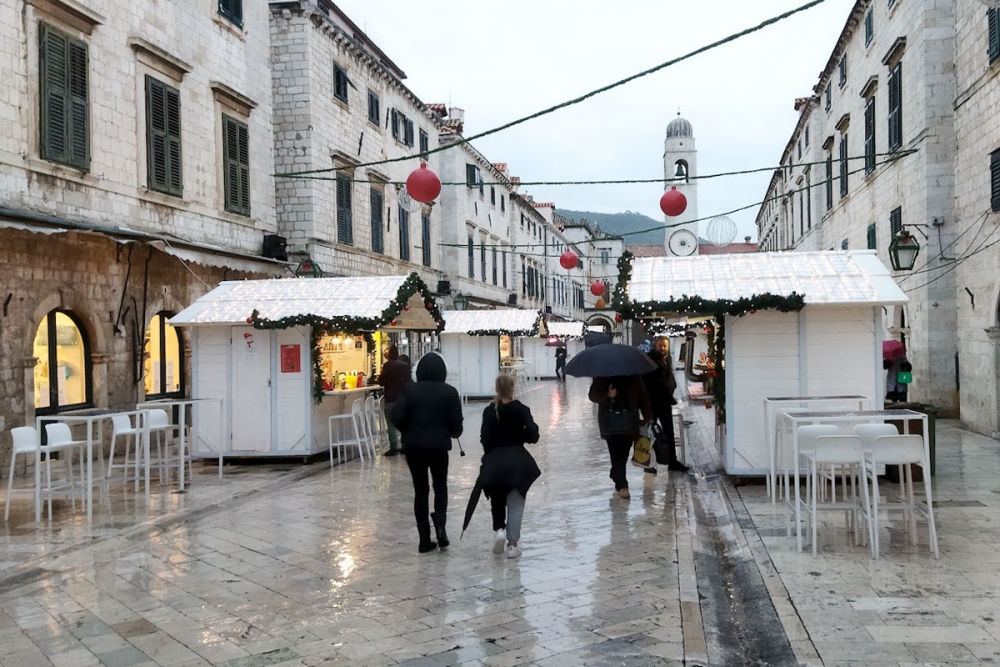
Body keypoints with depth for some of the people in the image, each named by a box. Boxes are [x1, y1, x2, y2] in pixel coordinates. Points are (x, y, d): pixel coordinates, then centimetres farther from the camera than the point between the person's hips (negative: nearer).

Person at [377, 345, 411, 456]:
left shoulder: (388, 365, -13)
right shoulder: (405, 365, 6)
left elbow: (381, 381, -12)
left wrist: (381, 374, 6)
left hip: (391, 398, -6)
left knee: (391, 424, -2)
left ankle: (393, 448, -5)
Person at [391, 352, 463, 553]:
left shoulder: (409, 390, -4)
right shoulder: (449, 392, -5)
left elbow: (397, 416, -12)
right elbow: (456, 422, -7)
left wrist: (408, 431, 7)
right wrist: (453, 433, 15)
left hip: (414, 446, 1)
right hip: (438, 446, -1)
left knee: (420, 490, 9)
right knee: (440, 487, 17)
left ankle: (425, 539, 8)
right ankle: (440, 521, -9)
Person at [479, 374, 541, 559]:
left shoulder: (489, 411, -2)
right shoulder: (521, 409, -4)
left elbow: (485, 439, -5)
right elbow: (533, 436, -10)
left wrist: (491, 454, 10)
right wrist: (518, 434, 8)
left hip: (494, 462, 1)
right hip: (517, 461, -1)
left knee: (497, 500, 20)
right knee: (515, 504, 8)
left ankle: (499, 529, -1)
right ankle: (513, 544, 5)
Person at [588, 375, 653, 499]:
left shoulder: (633, 378, 6)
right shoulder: (602, 377, 0)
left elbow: (643, 396, 6)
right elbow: (593, 395, -3)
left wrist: (648, 416, 0)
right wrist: (607, 395, -23)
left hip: (629, 419, 2)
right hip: (609, 418, -2)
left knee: (623, 452, 4)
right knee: (617, 452, -9)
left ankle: (616, 477, 27)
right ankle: (622, 485, -12)